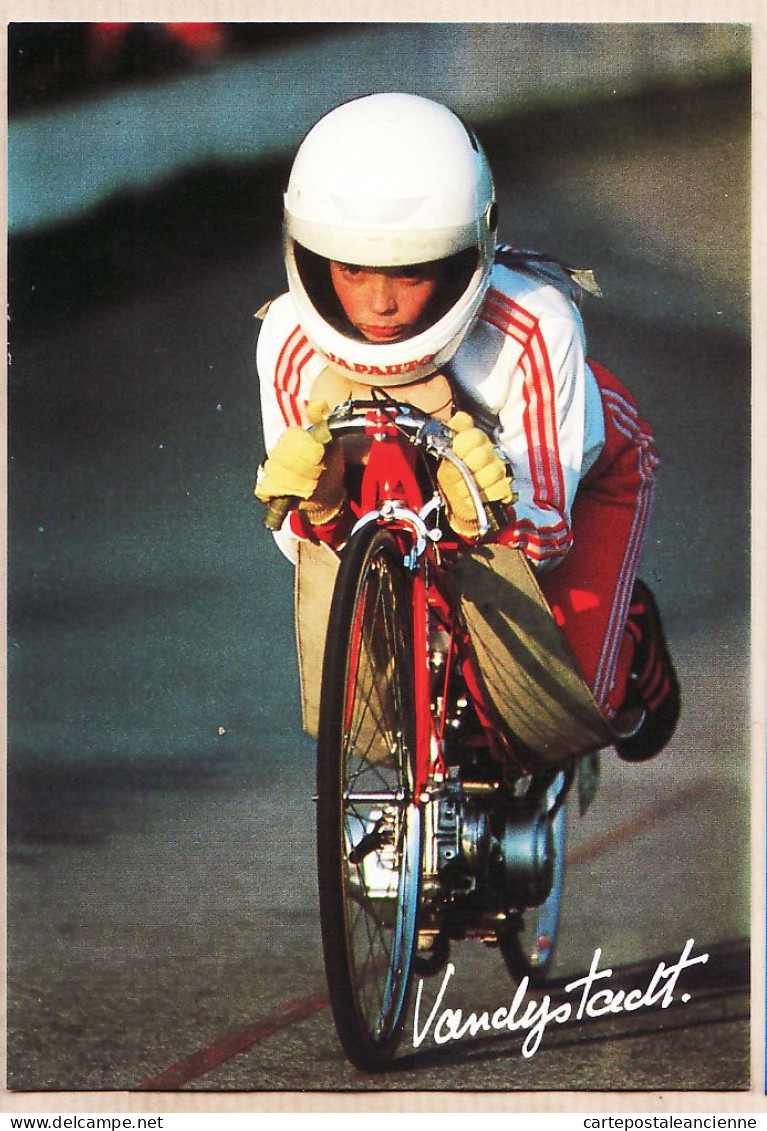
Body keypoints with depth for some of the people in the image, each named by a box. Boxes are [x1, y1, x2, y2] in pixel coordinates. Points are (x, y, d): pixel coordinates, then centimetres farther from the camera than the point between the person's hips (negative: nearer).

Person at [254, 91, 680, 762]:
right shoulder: (291, 341, -34)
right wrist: (320, 511, -50)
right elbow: (305, 547, -26)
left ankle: (631, 632, 23)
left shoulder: (536, 329, -42)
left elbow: (545, 537, -36)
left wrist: (485, 512, -59)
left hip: (577, 469, -2)